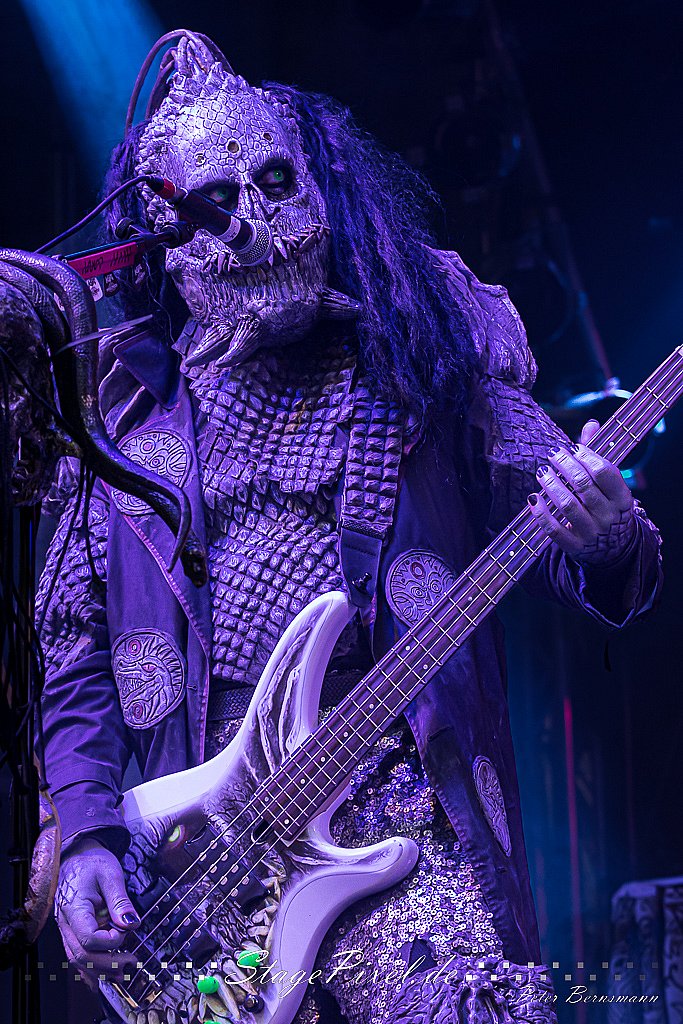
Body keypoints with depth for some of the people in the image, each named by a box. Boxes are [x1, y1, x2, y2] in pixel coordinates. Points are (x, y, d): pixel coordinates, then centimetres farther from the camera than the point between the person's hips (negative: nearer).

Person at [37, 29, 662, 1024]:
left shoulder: (426, 354, 7)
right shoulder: (129, 412, 12)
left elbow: (594, 569, 3)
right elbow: (76, 657, 16)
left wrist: (607, 538, -20)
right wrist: (85, 835, 2)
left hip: (405, 832, -2)